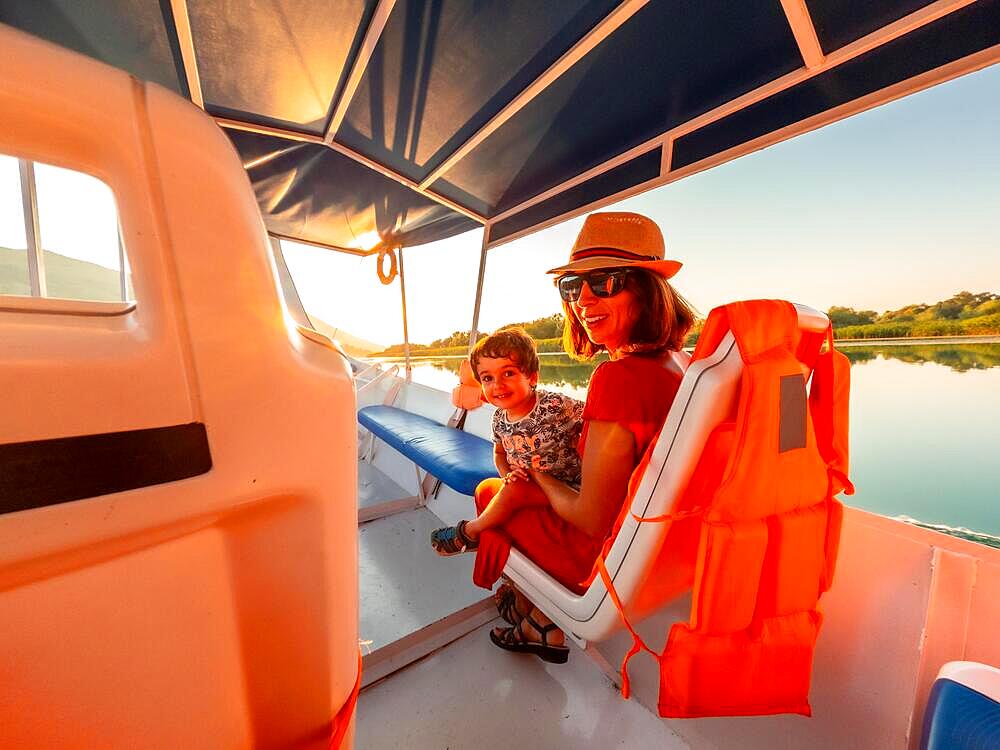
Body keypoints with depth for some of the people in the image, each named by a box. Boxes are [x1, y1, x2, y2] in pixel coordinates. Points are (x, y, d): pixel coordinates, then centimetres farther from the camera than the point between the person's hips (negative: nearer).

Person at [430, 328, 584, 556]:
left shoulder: (555, 406, -29)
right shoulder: (500, 418, -6)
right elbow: (499, 452, 12)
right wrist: (508, 474, -9)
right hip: (531, 484, 7)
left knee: (515, 490, -23)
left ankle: (469, 531, 3)